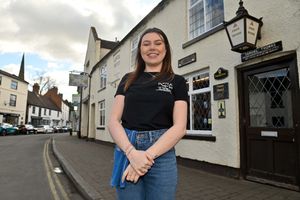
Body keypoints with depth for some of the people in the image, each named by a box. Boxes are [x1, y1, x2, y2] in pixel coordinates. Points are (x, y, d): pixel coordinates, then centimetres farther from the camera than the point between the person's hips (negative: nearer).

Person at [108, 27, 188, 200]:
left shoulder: (177, 81, 5)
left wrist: (148, 155, -15)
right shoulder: (128, 79, 9)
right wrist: (132, 153, -14)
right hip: (127, 152, 2)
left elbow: (179, 127, -5)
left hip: (161, 155, -1)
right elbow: (113, 121, 2)